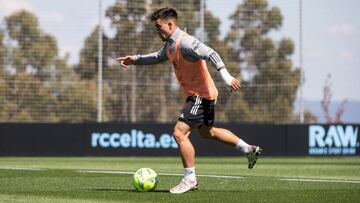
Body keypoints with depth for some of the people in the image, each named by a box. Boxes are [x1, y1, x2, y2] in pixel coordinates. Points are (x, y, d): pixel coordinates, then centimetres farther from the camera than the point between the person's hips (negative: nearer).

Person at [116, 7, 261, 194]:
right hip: (200, 95, 11)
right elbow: (158, 57, 30)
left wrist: (226, 76, -38)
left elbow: (210, 54, -29)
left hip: (200, 94, -11)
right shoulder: (169, 45, 10)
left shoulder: (184, 42, -21)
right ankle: (248, 150, 35)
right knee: (207, 132, 26)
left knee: (180, 133, -14)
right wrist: (134, 60, 21)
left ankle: (190, 179, -8)